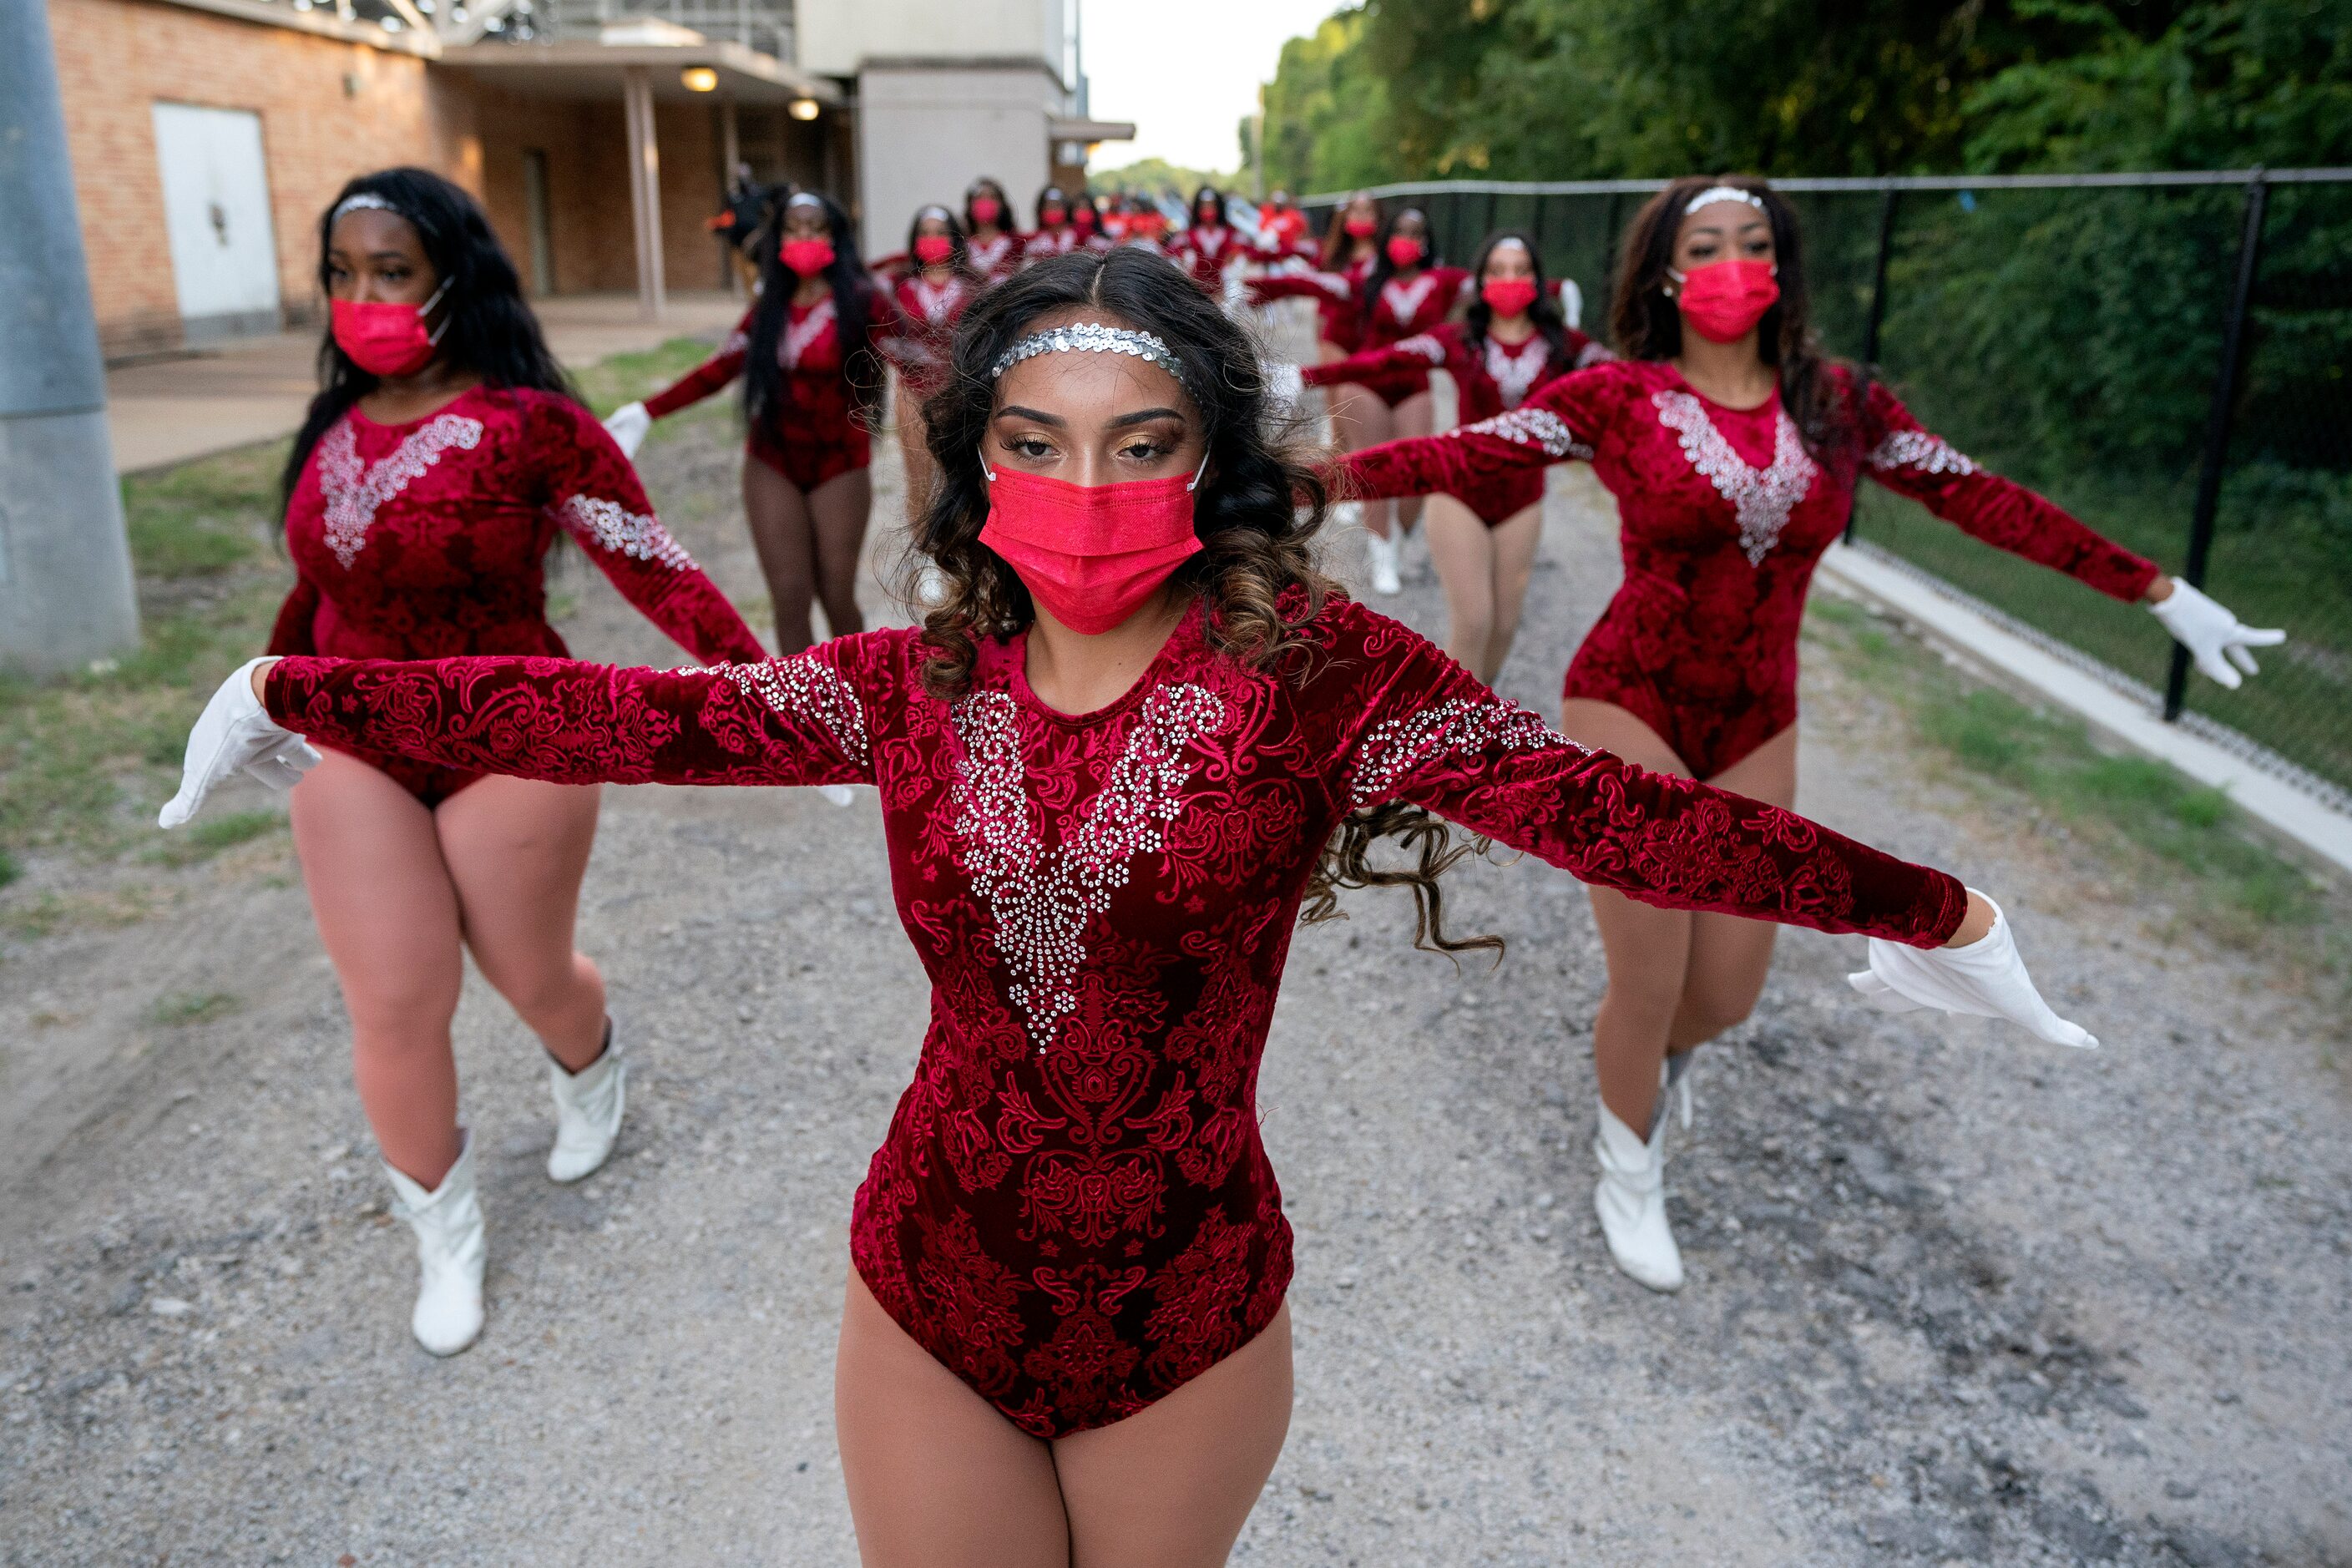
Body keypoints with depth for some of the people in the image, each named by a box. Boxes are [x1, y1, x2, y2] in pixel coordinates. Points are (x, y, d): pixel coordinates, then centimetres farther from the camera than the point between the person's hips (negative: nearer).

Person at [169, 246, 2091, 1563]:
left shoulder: (1315, 671, -14)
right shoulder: (923, 685, -6)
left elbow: (1608, 805, -16)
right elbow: (614, 715, -3)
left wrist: (1923, 907, -17)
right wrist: (296, 695, -1)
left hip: (1192, 1326, -1)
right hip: (931, 1309, 2)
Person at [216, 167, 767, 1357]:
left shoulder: (531, 424, -15)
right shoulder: (335, 427, 2)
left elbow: (655, 569, -18)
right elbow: (321, 581, 16)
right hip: (355, 754, 4)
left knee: (530, 976, 13)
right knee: (395, 1010, 1)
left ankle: (592, 1075, 51)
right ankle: (443, 1234, 24)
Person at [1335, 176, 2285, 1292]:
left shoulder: (1837, 403, 2)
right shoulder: (1617, 398, -8)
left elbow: (1982, 500, 3)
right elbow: (1460, 457, -15)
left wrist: (2160, 593, 4)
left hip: (1757, 731, 4)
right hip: (1628, 712, -3)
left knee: (1726, 995, 8)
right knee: (1649, 991, 2)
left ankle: (1658, 1049, 48)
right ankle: (1628, 1170, 34)